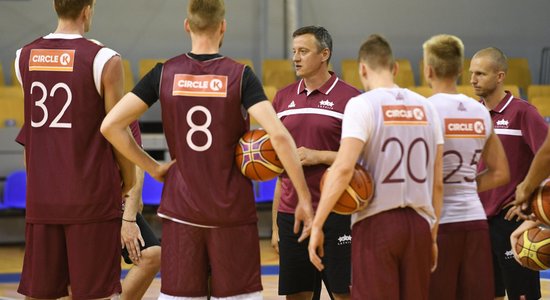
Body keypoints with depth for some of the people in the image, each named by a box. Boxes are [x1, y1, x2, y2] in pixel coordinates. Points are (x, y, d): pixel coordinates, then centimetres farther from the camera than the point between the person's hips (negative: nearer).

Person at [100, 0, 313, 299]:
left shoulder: (164, 74, -1)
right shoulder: (240, 75, -7)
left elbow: (110, 125, -6)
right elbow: (279, 135, -18)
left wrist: (152, 167, 3)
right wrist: (304, 199, -13)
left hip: (181, 210, 2)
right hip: (233, 208, -2)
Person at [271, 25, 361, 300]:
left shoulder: (348, 98, -4)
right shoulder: (284, 98, 12)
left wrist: (319, 156, -16)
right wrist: (276, 225, 13)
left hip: (335, 214, -5)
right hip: (291, 214, 5)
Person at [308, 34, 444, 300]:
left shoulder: (362, 105, -7)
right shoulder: (425, 107, 10)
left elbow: (343, 168, -18)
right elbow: (437, 183, 11)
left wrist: (317, 225, -16)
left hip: (375, 224, -5)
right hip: (419, 224, 5)